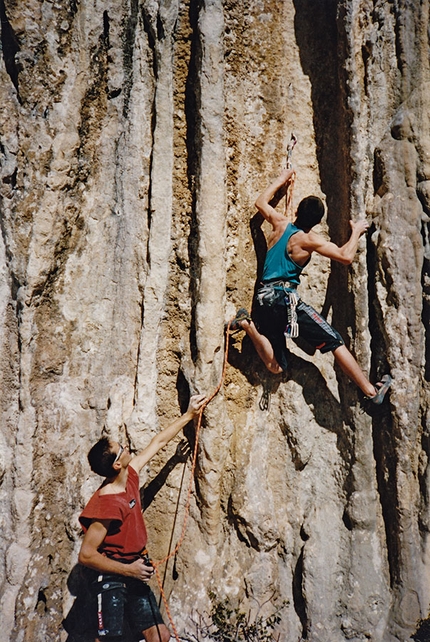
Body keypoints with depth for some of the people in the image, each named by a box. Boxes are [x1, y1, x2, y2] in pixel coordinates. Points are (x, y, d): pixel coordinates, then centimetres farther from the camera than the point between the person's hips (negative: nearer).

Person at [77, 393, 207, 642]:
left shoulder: (130, 476, 0)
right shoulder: (106, 504, -24)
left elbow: (158, 442, 12)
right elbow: (86, 555, -23)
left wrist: (188, 415, 17)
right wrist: (129, 570, -20)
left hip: (135, 578, 8)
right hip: (111, 579, -8)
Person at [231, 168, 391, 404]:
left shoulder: (280, 224, 10)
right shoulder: (308, 239, -6)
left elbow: (261, 202, 29)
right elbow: (346, 256, -9)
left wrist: (281, 180, 39)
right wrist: (356, 231, 7)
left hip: (264, 300, 7)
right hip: (286, 297, -7)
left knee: (276, 366, 7)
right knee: (334, 341, -4)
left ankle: (248, 324, -7)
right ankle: (371, 391, -4)